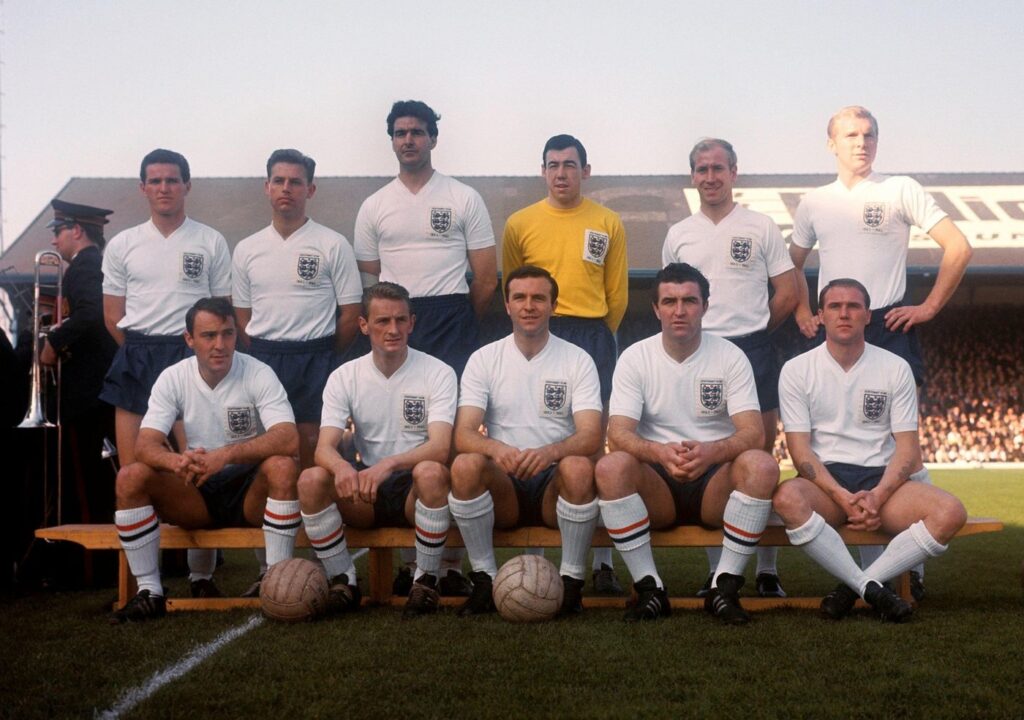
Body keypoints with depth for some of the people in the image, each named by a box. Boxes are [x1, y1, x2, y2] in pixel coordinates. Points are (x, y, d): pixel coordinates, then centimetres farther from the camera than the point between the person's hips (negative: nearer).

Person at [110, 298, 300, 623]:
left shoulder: (258, 374, -11)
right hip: (197, 495, 3)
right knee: (130, 477, -21)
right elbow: (145, 445, -13)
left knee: (283, 468, -34)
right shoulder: (173, 378, -3)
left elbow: (288, 440, -26)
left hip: (251, 492, -3)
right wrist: (178, 461, -38)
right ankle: (149, 592, -13)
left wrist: (226, 455, -41)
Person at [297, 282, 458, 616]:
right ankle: (344, 580, -9)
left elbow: (440, 448, -19)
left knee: (431, 472, -36)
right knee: (311, 479, -25)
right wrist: (342, 467, -34)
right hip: (364, 489, 3)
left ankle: (426, 580, -17)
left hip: (416, 490, -2)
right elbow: (324, 447, -9)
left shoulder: (438, 373, -5)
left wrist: (388, 464, -37)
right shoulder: (344, 377, 3)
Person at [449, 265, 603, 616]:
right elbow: (463, 435, -8)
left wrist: (551, 452, -34)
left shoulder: (578, 360, 2)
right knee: (465, 465, -30)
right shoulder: (484, 359, 4)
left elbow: (591, 437, -11)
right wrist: (497, 449, -32)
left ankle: (571, 580, -17)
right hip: (503, 486, 1)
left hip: (554, 484, -1)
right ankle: (485, 578, -16)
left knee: (579, 468, -34)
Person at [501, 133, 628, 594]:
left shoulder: (608, 223, 7)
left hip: (594, 336, 0)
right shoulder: (520, 224, 7)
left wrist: (596, 336, 10)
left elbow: (618, 293, 10)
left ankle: (602, 561, 1)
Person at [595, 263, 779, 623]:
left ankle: (725, 586, -19)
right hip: (657, 486, 0)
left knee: (762, 465, -31)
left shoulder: (730, 357, 0)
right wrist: (659, 452, -35)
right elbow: (618, 433, -11)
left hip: (715, 484, 0)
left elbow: (754, 433, -12)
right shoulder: (635, 358, 1)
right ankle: (649, 588, -19)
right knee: (611, 466, -31)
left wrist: (711, 452, -35)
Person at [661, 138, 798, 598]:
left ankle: (767, 569, 4)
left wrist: (750, 330, 7)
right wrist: (707, 334, 9)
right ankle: (716, 570, 11)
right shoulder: (678, 235, 13)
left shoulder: (762, 228, 5)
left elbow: (787, 293, 6)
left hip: (753, 352, -2)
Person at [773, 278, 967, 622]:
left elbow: (907, 446, 2)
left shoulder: (896, 368, 7)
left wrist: (878, 496, -16)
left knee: (951, 513, -27)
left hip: (882, 478, 2)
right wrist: (843, 497, -19)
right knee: (787, 499, -37)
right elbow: (800, 449, -4)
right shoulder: (797, 370, 3)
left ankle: (855, 586, -19)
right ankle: (872, 589, -25)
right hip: (825, 481, -2)